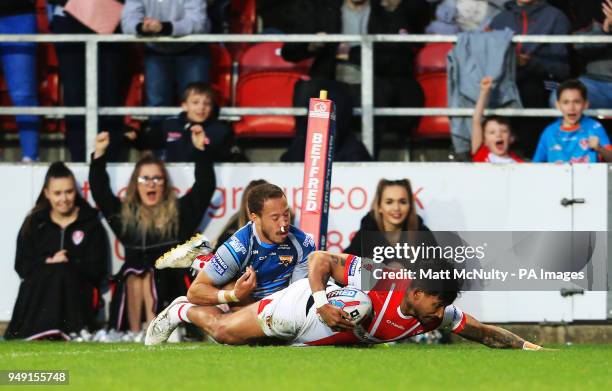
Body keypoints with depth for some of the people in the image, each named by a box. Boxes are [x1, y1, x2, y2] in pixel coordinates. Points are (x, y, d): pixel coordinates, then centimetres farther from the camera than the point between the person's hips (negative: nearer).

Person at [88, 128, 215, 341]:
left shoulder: (179, 212, 14)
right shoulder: (124, 214, 19)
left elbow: (205, 187, 8)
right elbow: (99, 191, 17)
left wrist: (200, 150, 0)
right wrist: (99, 155, 9)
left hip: (168, 284, -2)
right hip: (131, 282, 2)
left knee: (150, 276, -32)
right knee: (134, 274, -31)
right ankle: (135, 333, -38)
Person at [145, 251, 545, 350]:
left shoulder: (438, 313, -21)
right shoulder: (380, 282, -38)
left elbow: (482, 331, -8)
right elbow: (320, 259, -29)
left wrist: (527, 346, -14)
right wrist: (322, 303, -41)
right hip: (301, 307, -5)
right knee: (223, 331, 9)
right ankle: (182, 311, 39)